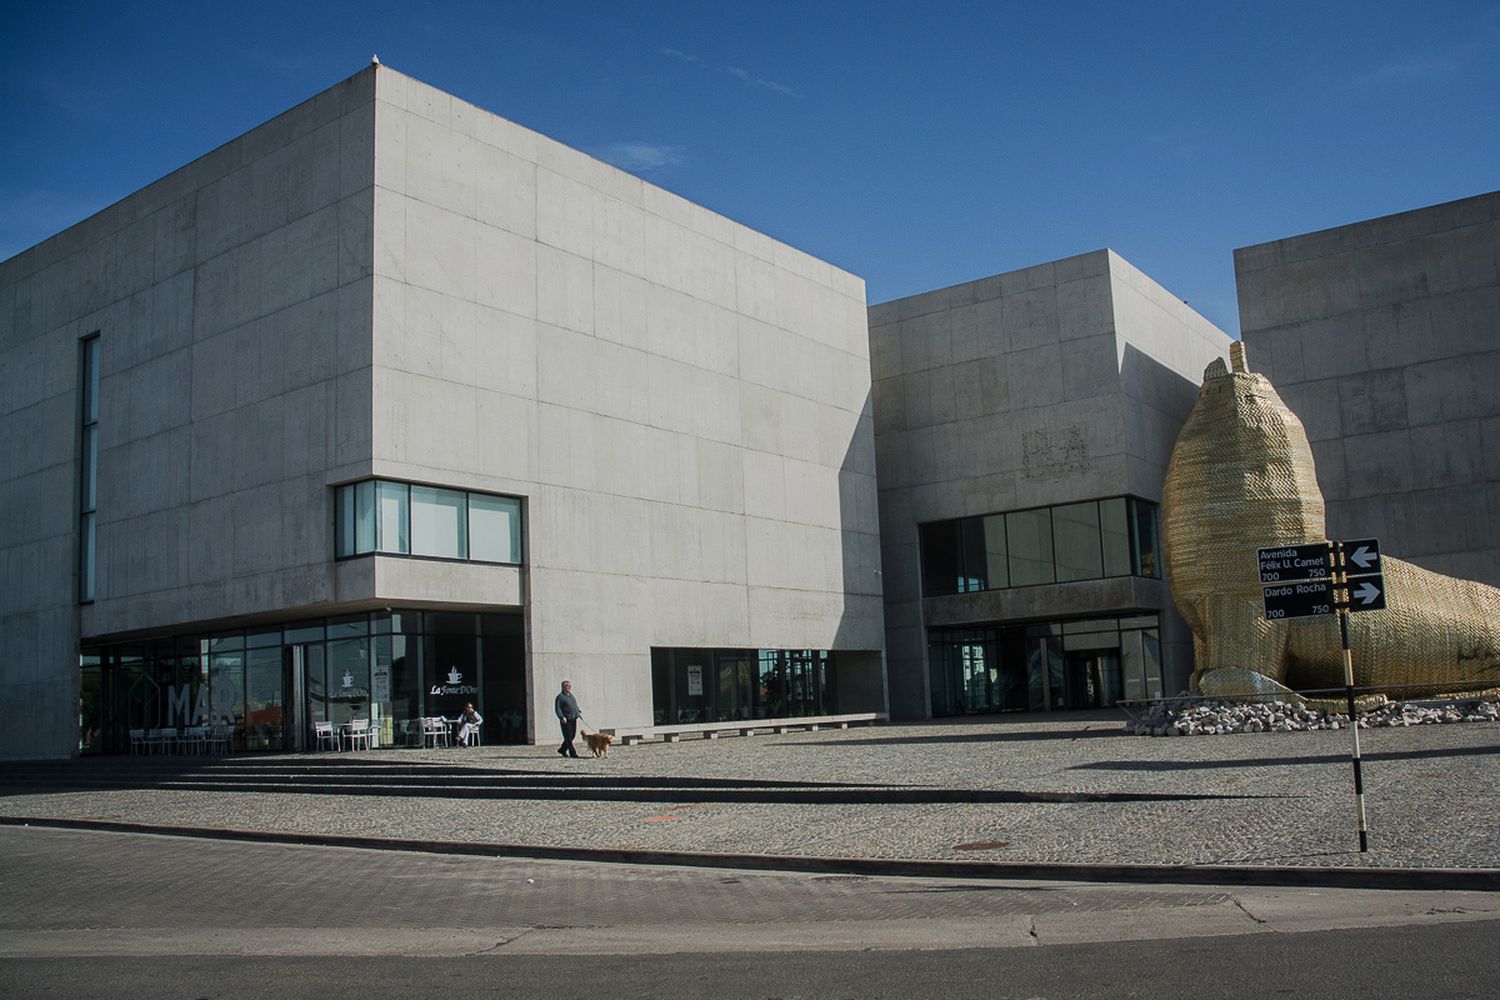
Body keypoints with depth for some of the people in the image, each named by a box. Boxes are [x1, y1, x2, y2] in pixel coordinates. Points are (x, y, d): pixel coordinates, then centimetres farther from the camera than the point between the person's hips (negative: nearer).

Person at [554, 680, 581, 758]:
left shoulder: (571, 695, 19)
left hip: (573, 719, 8)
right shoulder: (560, 697, -6)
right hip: (566, 720, -8)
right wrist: (562, 717, -24)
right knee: (568, 737, -5)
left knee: (572, 736, 10)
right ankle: (573, 753, -2)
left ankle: (562, 749, 26)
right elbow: (557, 708, -13)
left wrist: (579, 712, 15)